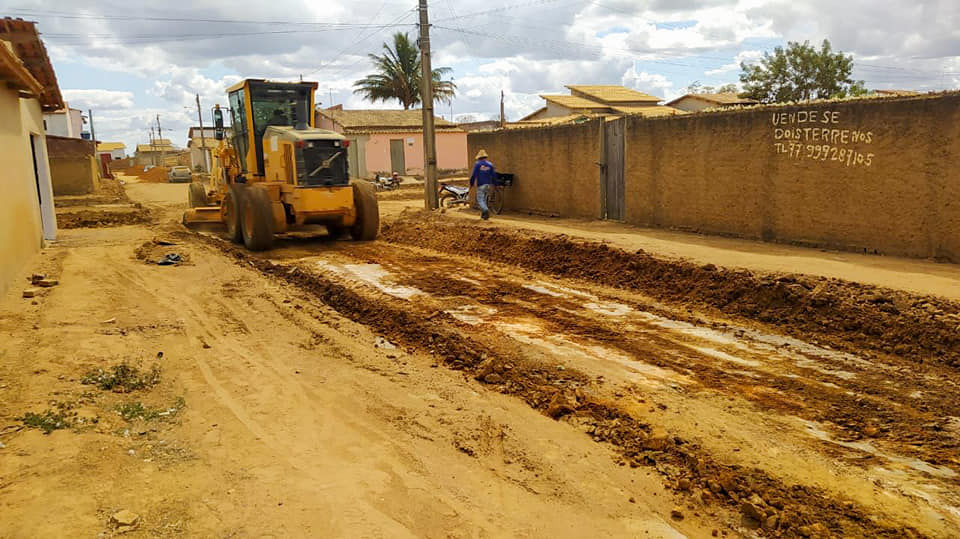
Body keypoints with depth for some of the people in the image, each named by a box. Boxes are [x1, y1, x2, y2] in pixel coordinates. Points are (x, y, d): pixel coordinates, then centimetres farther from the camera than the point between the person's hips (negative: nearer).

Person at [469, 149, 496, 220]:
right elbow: (494, 175, 4)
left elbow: (474, 175, -9)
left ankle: (486, 210, -28)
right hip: (488, 185, 5)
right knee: (484, 199, 16)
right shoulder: (490, 164, 5)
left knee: (480, 200, -4)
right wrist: (493, 184, 16)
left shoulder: (477, 164, -6)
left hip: (481, 185, -5)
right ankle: (483, 214, 18)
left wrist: (471, 184, 3)